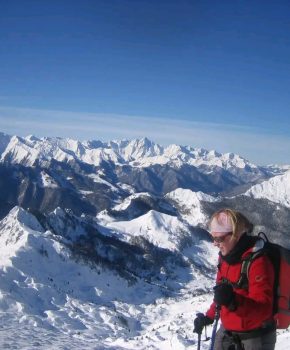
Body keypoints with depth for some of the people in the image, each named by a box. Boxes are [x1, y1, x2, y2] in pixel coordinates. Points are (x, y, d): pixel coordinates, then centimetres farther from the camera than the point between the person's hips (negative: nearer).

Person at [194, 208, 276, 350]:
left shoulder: (258, 262, -26)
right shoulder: (226, 257, 1)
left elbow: (263, 308, -31)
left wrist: (233, 302, -47)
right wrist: (209, 317, 16)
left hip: (256, 338, -8)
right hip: (228, 332, 8)